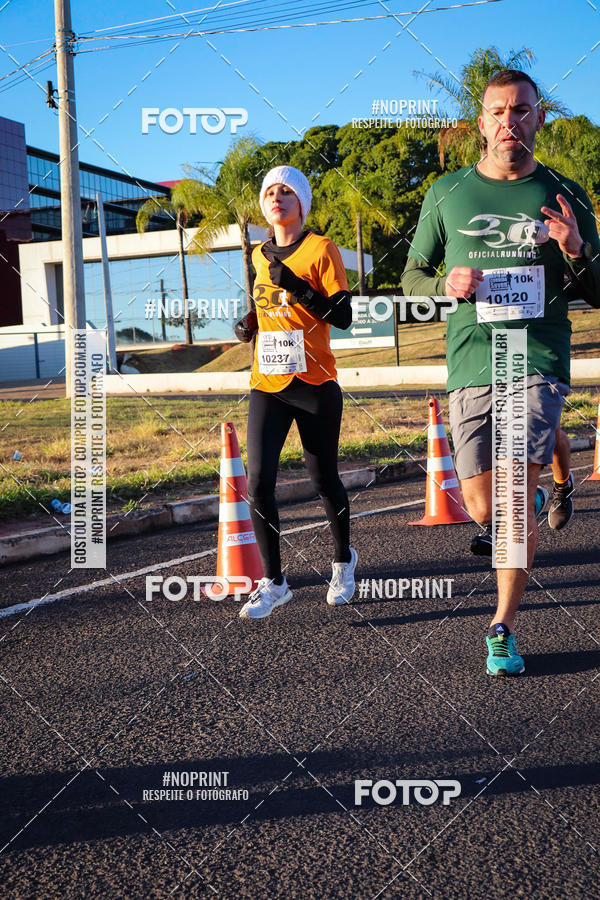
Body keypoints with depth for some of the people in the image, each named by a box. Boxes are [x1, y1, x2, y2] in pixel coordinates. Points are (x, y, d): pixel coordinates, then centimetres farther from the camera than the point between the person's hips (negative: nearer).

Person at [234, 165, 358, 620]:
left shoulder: (321, 249, -4)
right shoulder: (260, 255, 13)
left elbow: (343, 316, -11)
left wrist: (297, 287, -21)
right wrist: (250, 322, 8)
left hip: (314, 385, -4)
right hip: (267, 385, 4)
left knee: (324, 480, 8)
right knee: (258, 483, -8)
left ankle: (344, 560, 34)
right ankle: (274, 582, 5)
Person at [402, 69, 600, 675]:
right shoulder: (447, 193, 9)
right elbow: (412, 276, 15)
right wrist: (447, 285, -7)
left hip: (539, 360, -1)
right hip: (471, 365, 2)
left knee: (516, 499, -11)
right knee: (483, 509, 4)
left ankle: (503, 627, 5)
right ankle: (534, 496, 41)